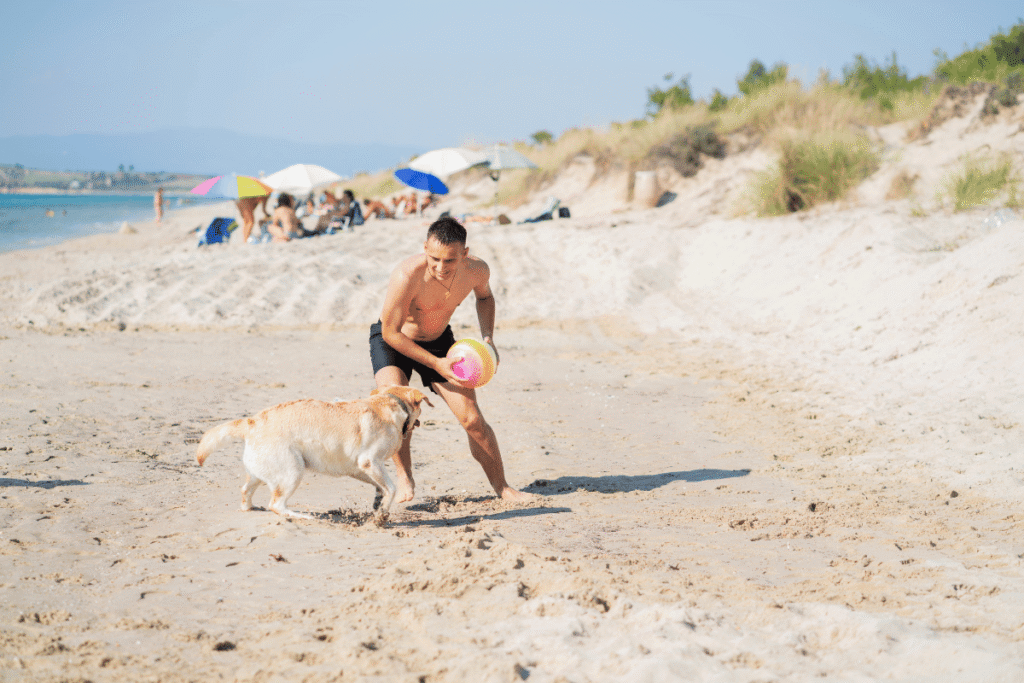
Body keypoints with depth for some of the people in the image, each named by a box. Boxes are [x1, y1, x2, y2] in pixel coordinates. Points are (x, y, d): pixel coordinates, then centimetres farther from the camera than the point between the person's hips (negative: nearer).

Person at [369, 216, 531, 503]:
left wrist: (488, 338, -9)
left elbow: (484, 296, 6)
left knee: (473, 420, -3)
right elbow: (391, 332, -27)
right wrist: (436, 364, -27)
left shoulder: (477, 270, -22)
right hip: (393, 341, -4)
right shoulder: (407, 276, -38)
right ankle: (404, 479, -10)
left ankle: (502, 487, 16)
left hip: (439, 339, 4)